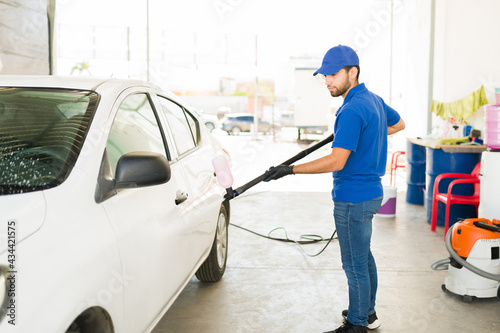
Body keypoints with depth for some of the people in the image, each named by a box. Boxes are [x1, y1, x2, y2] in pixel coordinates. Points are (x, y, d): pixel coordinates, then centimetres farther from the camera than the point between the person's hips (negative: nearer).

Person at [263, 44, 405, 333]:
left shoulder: (352, 110, -24)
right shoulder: (374, 99, 8)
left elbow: (336, 161, -28)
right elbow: (399, 124, 27)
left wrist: (290, 169, -26)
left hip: (353, 199, -11)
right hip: (370, 191, 11)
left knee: (355, 263, 2)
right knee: (363, 256, 22)